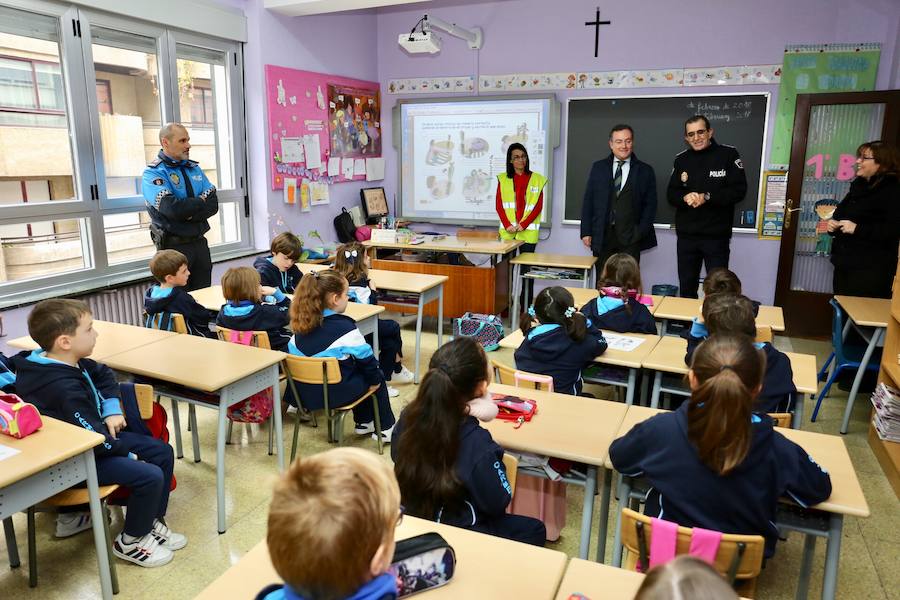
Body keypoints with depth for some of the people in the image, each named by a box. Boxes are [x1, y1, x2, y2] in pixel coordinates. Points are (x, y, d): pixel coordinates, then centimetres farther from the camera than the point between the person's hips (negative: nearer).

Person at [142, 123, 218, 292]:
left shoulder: (194, 168, 11)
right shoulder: (153, 173, -7)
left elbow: (213, 204, 1)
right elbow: (171, 207, -23)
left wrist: (189, 215, -16)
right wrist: (201, 201, -8)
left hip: (199, 243, 5)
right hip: (174, 246, -5)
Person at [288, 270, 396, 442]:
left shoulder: (301, 325, 0)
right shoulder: (344, 327, -19)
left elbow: (291, 353, 9)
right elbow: (366, 359, -12)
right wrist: (375, 379, 5)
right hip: (337, 393, -7)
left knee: (357, 373, 31)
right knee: (379, 378, 19)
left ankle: (363, 422, 41)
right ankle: (385, 428, 26)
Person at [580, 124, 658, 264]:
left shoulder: (645, 171, 6)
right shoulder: (598, 168, 9)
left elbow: (650, 204, 5)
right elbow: (588, 201, 8)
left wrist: (641, 232, -6)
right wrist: (586, 232, 2)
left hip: (630, 238, -1)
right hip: (602, 236, 1)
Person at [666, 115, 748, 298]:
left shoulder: (728, 154, -4)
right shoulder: (681, 159, 8)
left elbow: (739, 190, -9)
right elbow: (671, 194, 5)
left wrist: (707, 197, -21)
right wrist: (685, 198, -17)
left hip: (717, 236, -3)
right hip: (686, 236, 4)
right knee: (686, 288, 13)